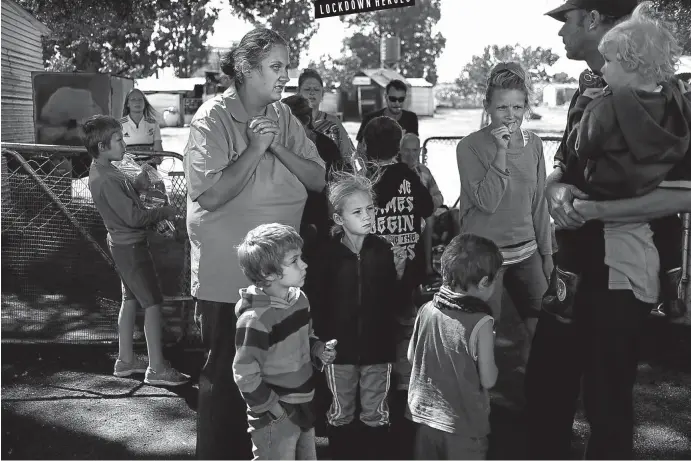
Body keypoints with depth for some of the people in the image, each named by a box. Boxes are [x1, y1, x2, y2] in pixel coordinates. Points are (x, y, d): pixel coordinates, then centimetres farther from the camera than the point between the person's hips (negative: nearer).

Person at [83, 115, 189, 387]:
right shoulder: (105, 179, -24)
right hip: (130, 246, -10)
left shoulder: (103, 171, 7)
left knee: (131, 300, 17)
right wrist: (165, 212, -13)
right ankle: (157, 369, -1)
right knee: (153, 302, -6)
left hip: (123, 244, 10)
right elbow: (133, 216, -24)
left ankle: (125, 360, 26)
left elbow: (125, 197, 13)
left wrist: (141, 181, 0)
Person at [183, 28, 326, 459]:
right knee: (226, 372, 8)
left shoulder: (283, 116, 4)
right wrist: (255, 148, -21)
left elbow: (318, 178, -2)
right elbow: (211, 195, -20)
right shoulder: (212, 118, -12)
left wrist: (277, 147, -15)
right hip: (228, 274, -5)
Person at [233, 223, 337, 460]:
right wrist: (278, 412, -17)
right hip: (275, 419, -8)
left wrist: (319, 350, -1)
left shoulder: (299, 298, 0)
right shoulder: (255, 319, -26)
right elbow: (245, 376, -23)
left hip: (303, 407, 8)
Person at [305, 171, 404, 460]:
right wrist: (322, 337, -12)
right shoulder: (327, 254, -10)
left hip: (377, 347, 1)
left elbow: (393, 299, 0)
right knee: (340, 414, 16)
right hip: (340, 348, -1)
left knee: (376, 414, 15)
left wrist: (400, 276, -15)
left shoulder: (383, 250, -6)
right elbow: (316, 300, -9)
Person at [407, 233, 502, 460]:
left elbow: (411, 356, 6)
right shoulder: (480, 323, -22)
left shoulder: (427, 309, -6)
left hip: (425, 414, 5)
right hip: (464, 425, -5)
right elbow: (488, 380, -15)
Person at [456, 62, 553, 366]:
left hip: (526, 251, 5)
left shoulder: (533, 144, 4)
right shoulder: (470, 147, -10)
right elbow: (487, 203, -19)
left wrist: (547, 251, 13)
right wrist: (501, 152, -22)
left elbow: (539, 204, 11)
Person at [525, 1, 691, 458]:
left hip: (620, 269, -8)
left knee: (606, 397, 6)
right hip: (575, 262, 8)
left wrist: (594, 210, -23)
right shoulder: (588, 89, 9)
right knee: (545, 383, 19)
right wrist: (557, 188, -7)